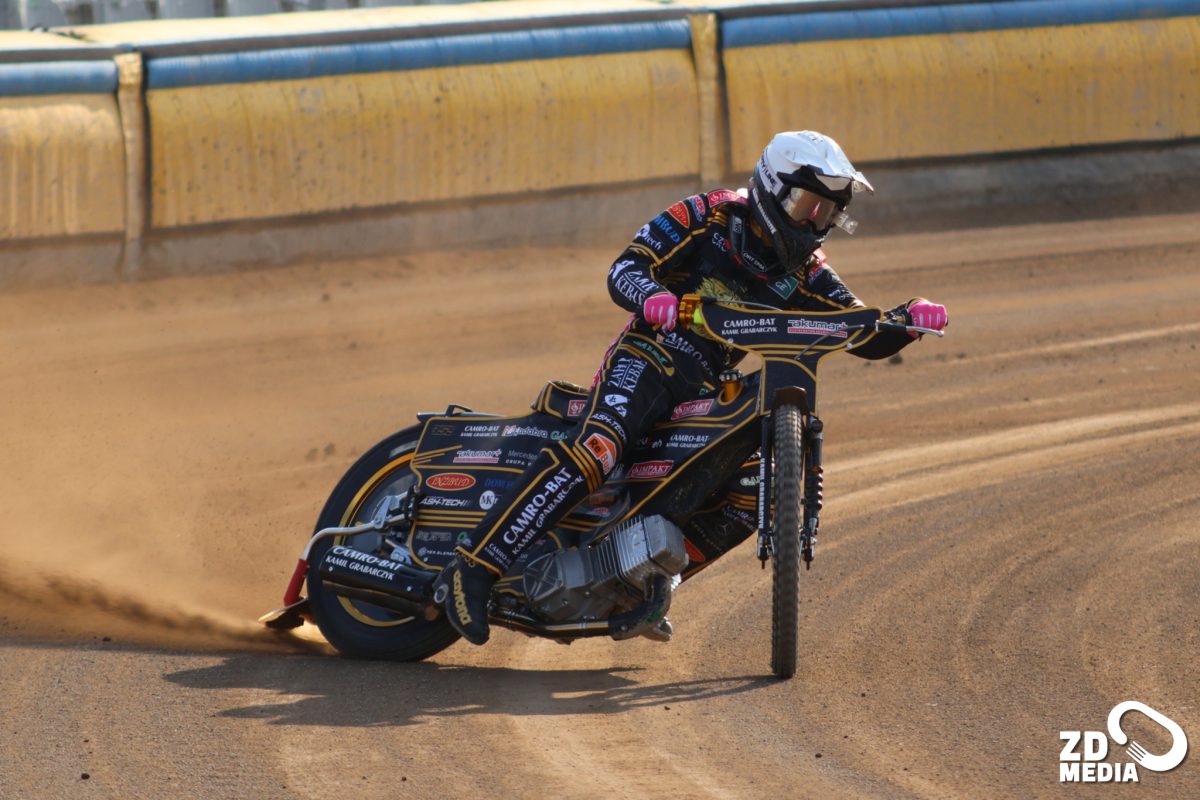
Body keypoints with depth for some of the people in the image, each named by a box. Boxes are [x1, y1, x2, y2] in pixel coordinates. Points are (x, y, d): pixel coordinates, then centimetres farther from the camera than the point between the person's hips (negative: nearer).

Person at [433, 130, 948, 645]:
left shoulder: (804, 273, 14)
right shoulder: (710, 217, -2)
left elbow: (868, 339, 11)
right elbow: (625, 268, -10)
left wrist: (909, 319, -11)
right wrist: (651, 296, -34)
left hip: (707, 390, 7)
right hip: (649, 357, -7)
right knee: (593, 452, -31)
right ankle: (472, 571, -36)